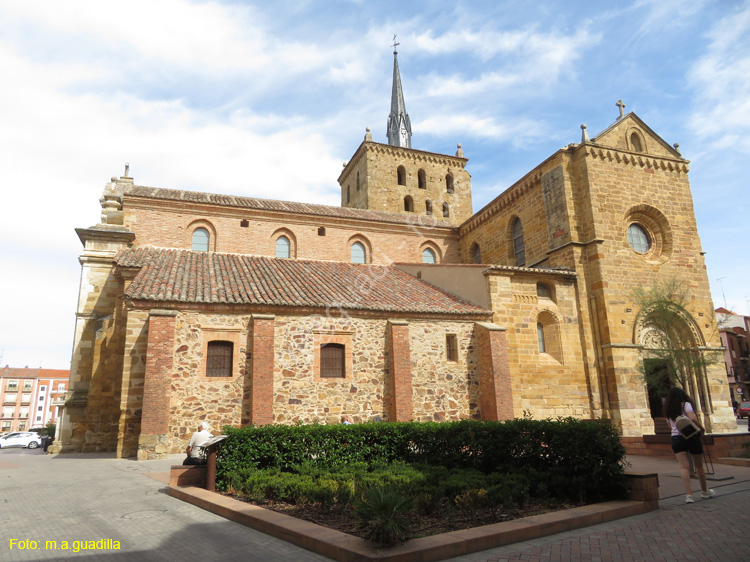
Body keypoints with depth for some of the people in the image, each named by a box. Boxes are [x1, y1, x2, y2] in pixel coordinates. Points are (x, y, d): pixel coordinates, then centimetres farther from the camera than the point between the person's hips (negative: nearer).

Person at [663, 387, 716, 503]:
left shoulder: (668, 410, 10)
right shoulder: (686, 405, -6)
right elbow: (693, 418, -21)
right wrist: (701, 428, -7)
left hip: (676, 438, 3)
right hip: (691, 436, -3)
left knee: (684, 466, -6)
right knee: (699, 466, 15)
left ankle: (689, 495, -18)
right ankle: (704, 491, 31)